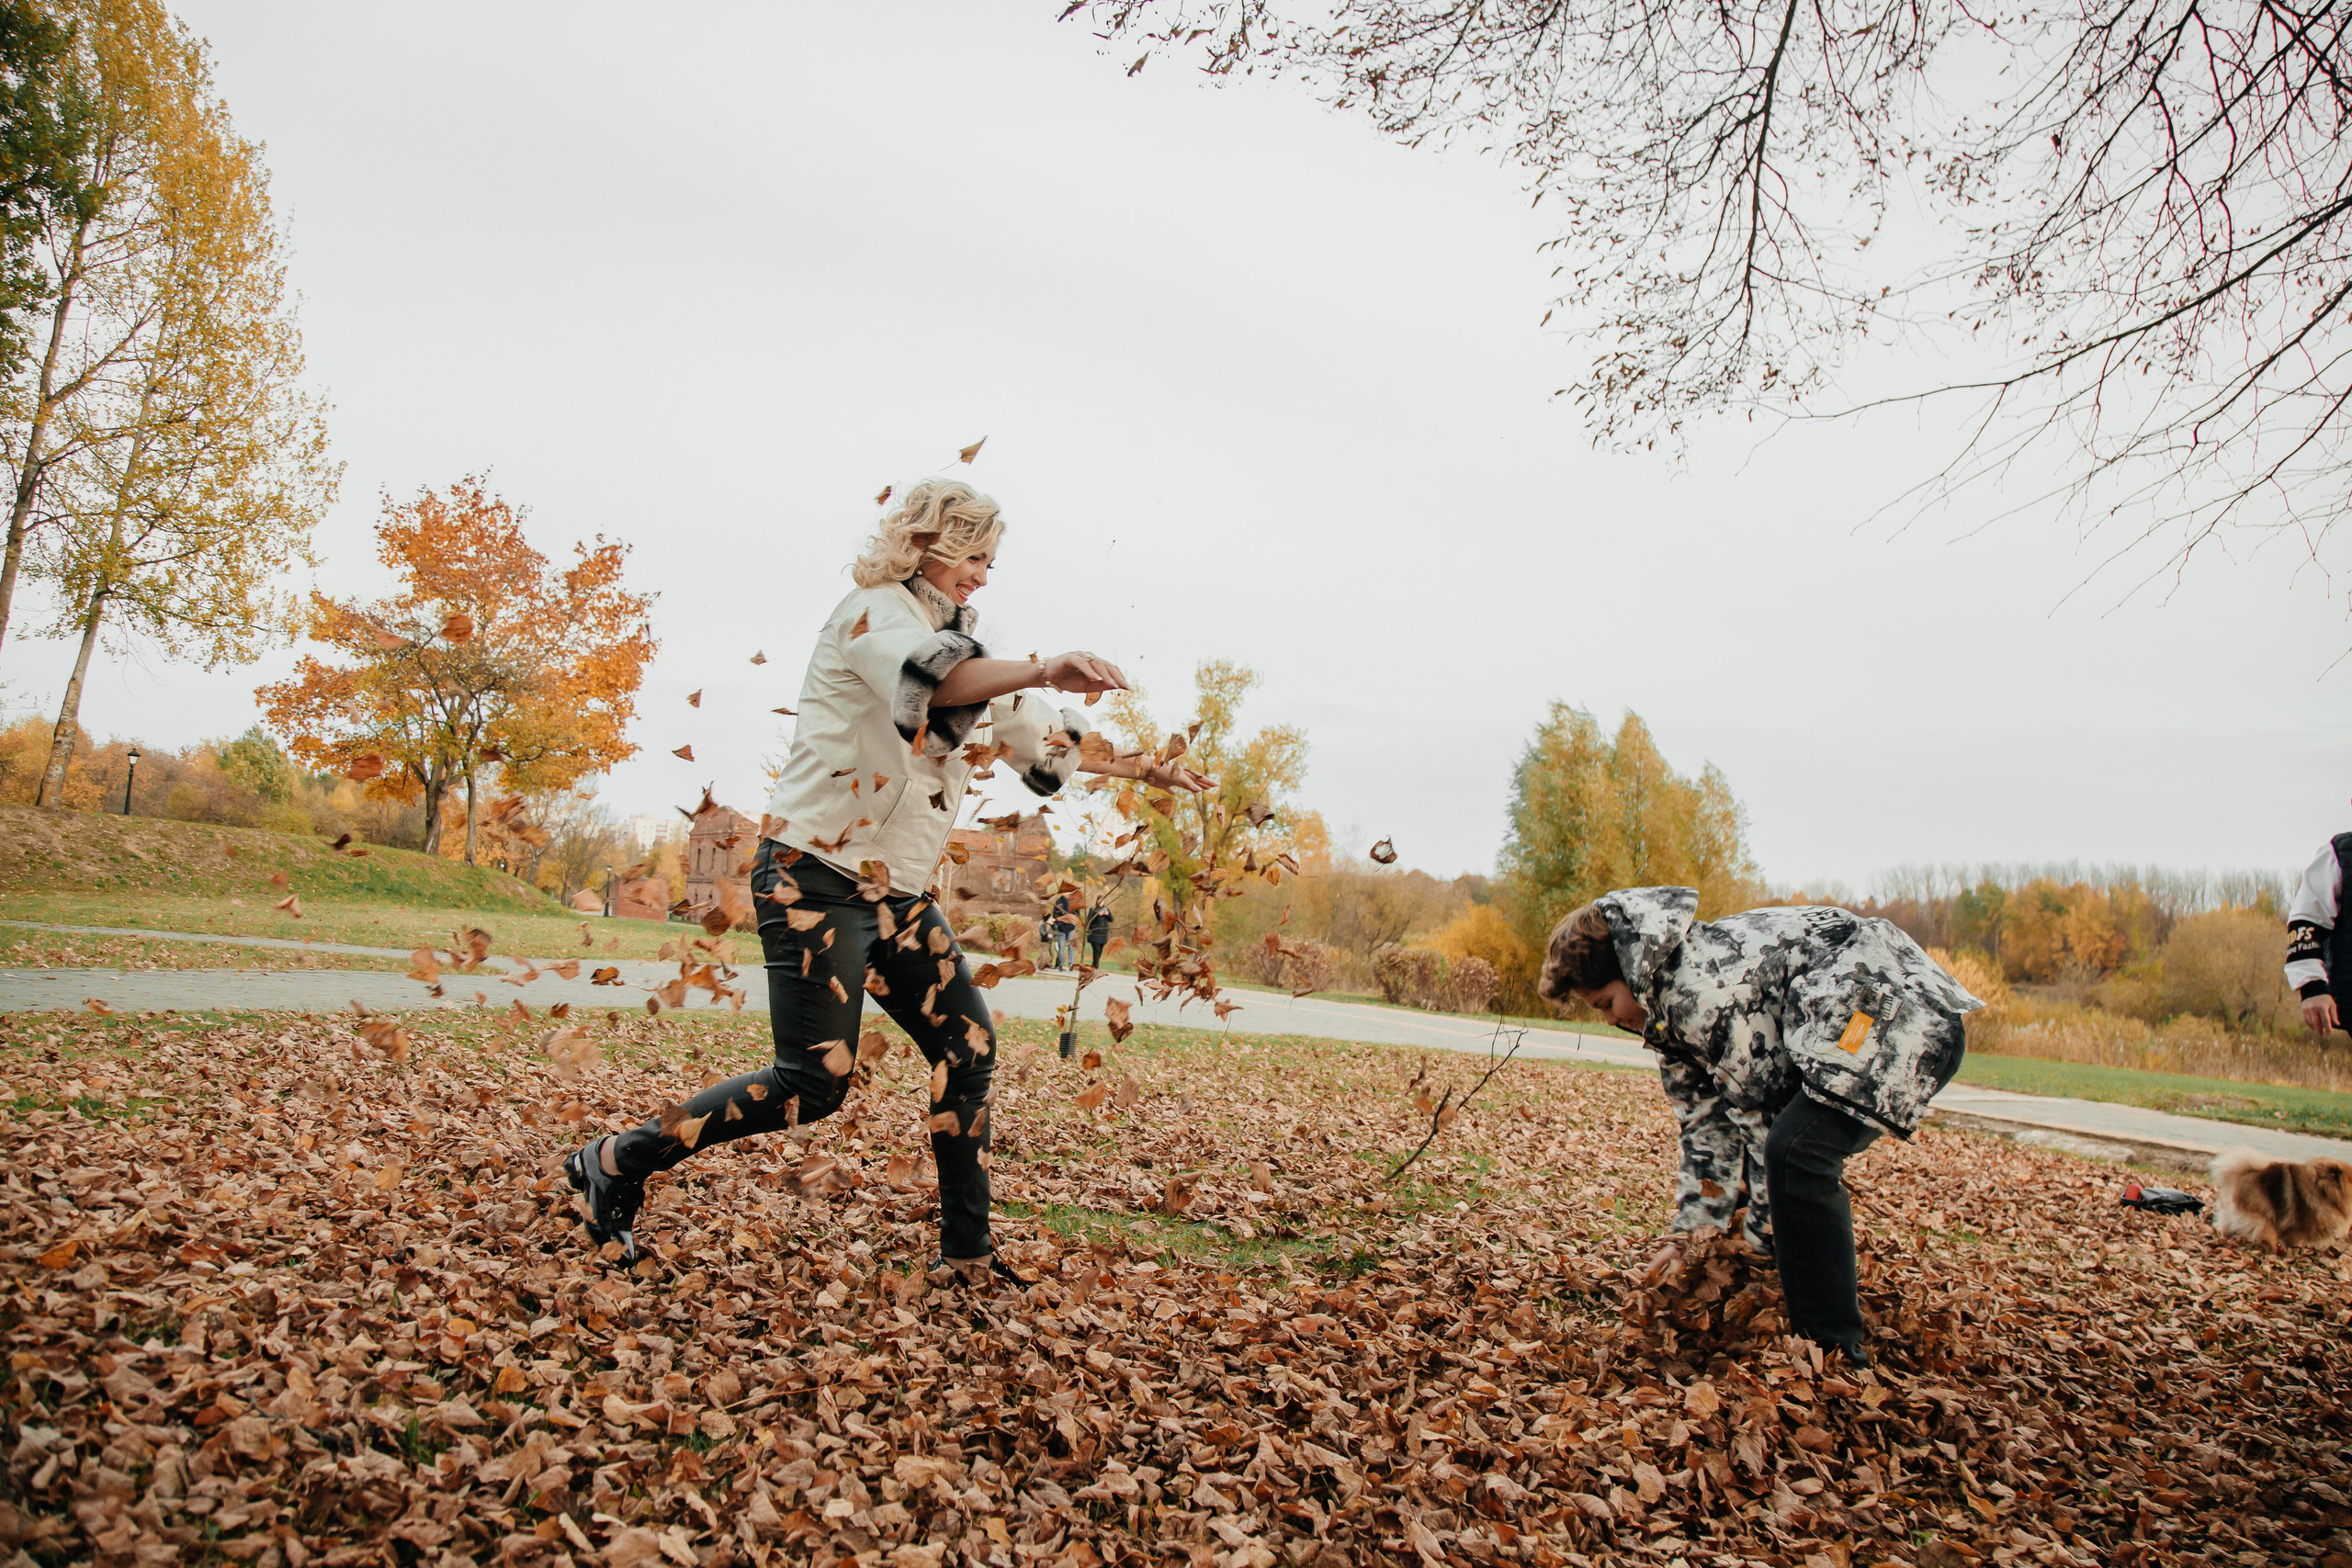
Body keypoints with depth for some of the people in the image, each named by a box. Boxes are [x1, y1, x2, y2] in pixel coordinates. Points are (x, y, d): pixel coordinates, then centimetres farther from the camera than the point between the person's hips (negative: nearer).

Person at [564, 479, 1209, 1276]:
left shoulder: (958, 645, 19)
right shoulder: (874, 610, -8)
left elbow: (1048, 734, 25)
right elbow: (930, 675, -33)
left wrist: (1147, 768, 21)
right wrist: (1043, 669, -49)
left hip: (895, 890, 9)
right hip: (816, 875, -9)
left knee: (968, 1046, 4)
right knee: (814, 1082, -9)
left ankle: (967, 1249, 14)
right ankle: (614, 1162, 8)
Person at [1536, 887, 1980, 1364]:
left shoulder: (1703, 983, -21)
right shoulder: (1667, 1008, 11)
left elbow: (1762, 1101, -18)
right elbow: (1705, 1119, 15)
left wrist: (1761, 1233, -7)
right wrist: (1693, 1231, 12)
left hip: (1912, 1020, -11)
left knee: (1794, 1151, -24)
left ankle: (1831, 1349, -14)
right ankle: (1831, 1297, 31)